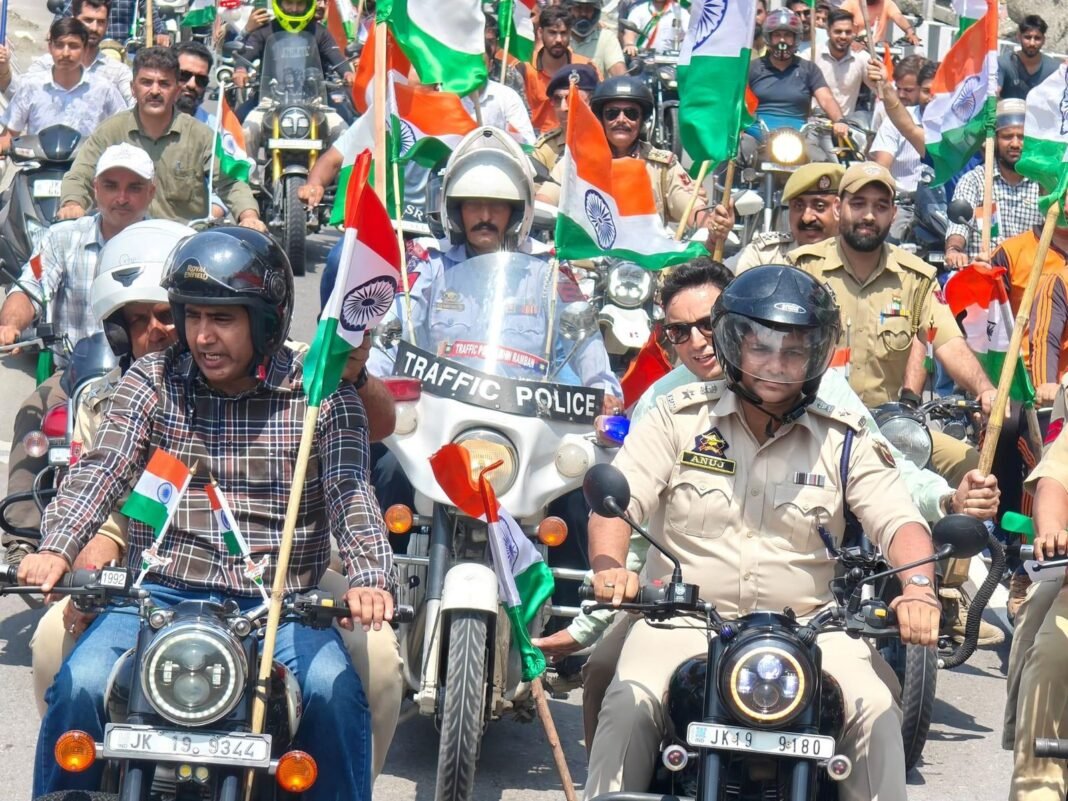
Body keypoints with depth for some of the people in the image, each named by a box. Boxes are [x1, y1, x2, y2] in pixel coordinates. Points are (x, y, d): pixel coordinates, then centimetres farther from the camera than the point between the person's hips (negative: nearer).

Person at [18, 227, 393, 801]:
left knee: (335, 694, -26)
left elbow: (349, 490, -10)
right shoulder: (151, 382, 6)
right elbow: (101, 469, -6)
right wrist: (56, 547, -26)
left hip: (279, 605, -1)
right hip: (161, 595, 1)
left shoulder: (323, 396, 1)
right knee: (80, 684, -21)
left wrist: (370, 578, -30)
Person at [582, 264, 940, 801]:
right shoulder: (679, 415, 4)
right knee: (631, 703, -28)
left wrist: (917, 589, -25)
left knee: (876, 711, -22)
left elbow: (900, 521, -3)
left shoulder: (843, 440, 6)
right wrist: (610, 568, -26)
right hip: (682, 619, -1)